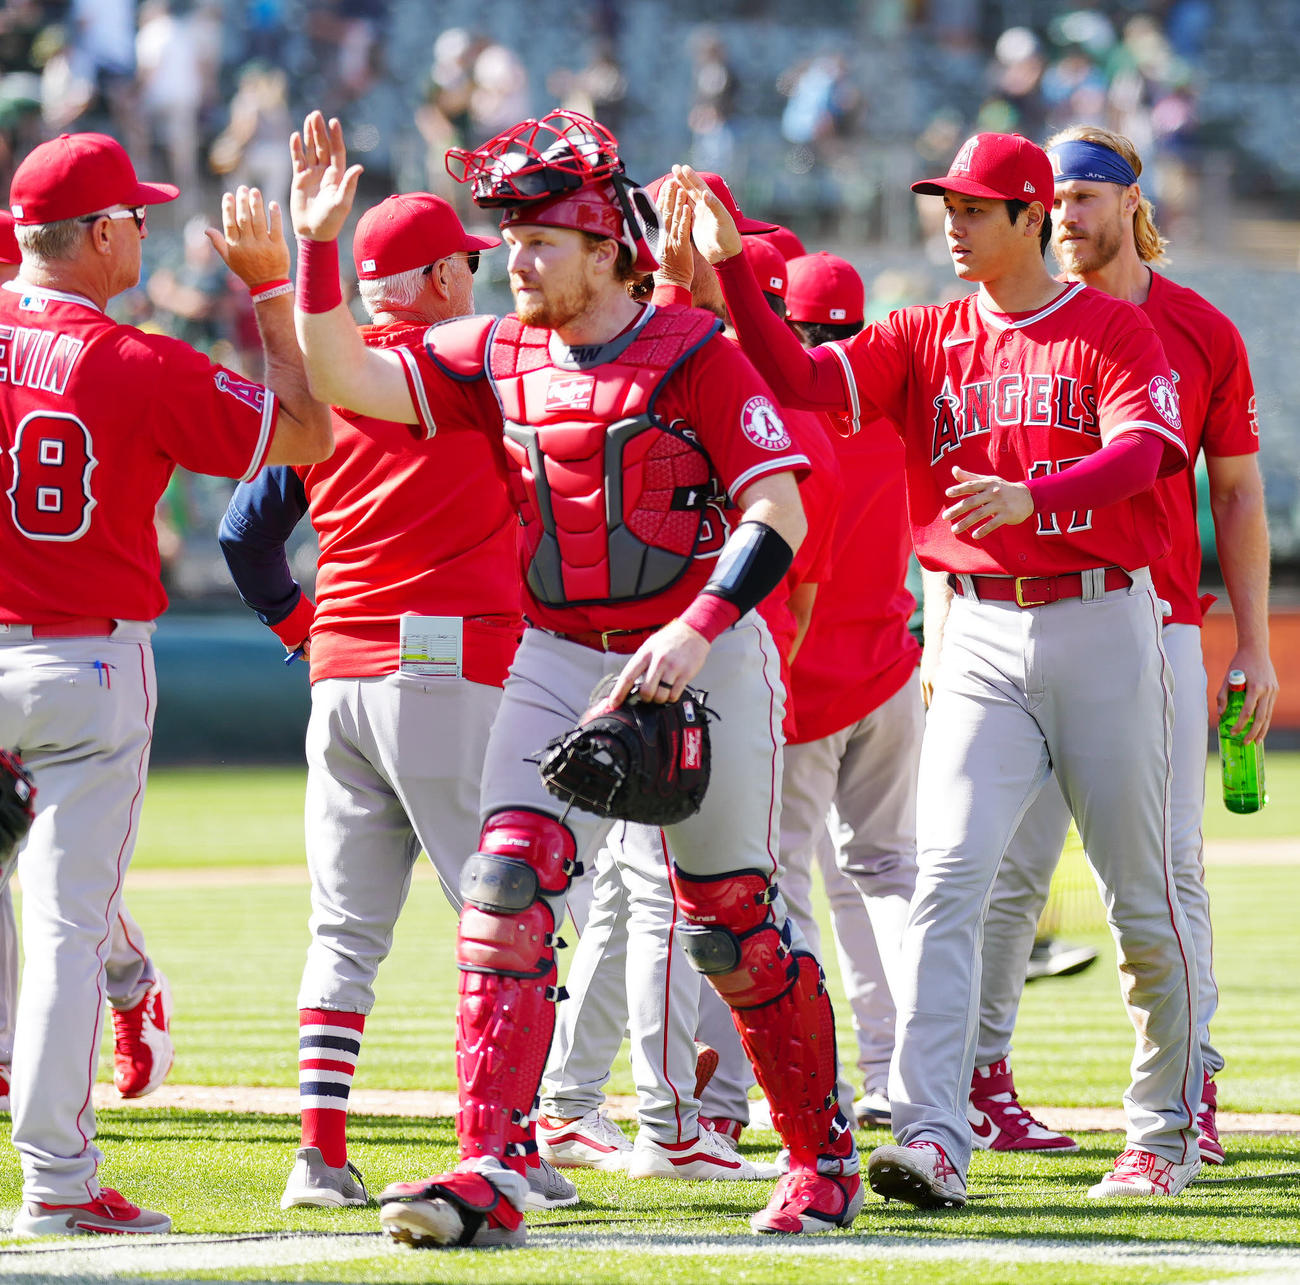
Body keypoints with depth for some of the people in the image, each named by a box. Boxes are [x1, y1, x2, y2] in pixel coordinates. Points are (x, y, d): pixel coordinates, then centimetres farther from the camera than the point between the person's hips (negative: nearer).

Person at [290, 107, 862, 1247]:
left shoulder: (697, 356, -11)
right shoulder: (499, 357, 5)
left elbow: (778, 512, -17)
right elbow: (346, 379, -1)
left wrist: (697, 631, -28)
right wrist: (317, 246, -14)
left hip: (702, 657, -4)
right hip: (558, 662, 4)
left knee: (732, 924, 3)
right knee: (507, 886, -13)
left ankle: (824, 1153, 23)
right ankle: (491, 1174, -18)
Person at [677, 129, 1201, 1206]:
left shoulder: (1114, 330, 0)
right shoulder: (928, 339, 10)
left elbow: (1140, 451, -17)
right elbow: (801, 379, -2)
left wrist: (1031, 493, -35)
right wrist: (730, 269, -16)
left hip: (1102, 626, -2)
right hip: (983, 640, 3)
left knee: (1142, 896, 6)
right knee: (948, 879, -13)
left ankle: (1168, 1131, 23)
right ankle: (932, 1140, -21)